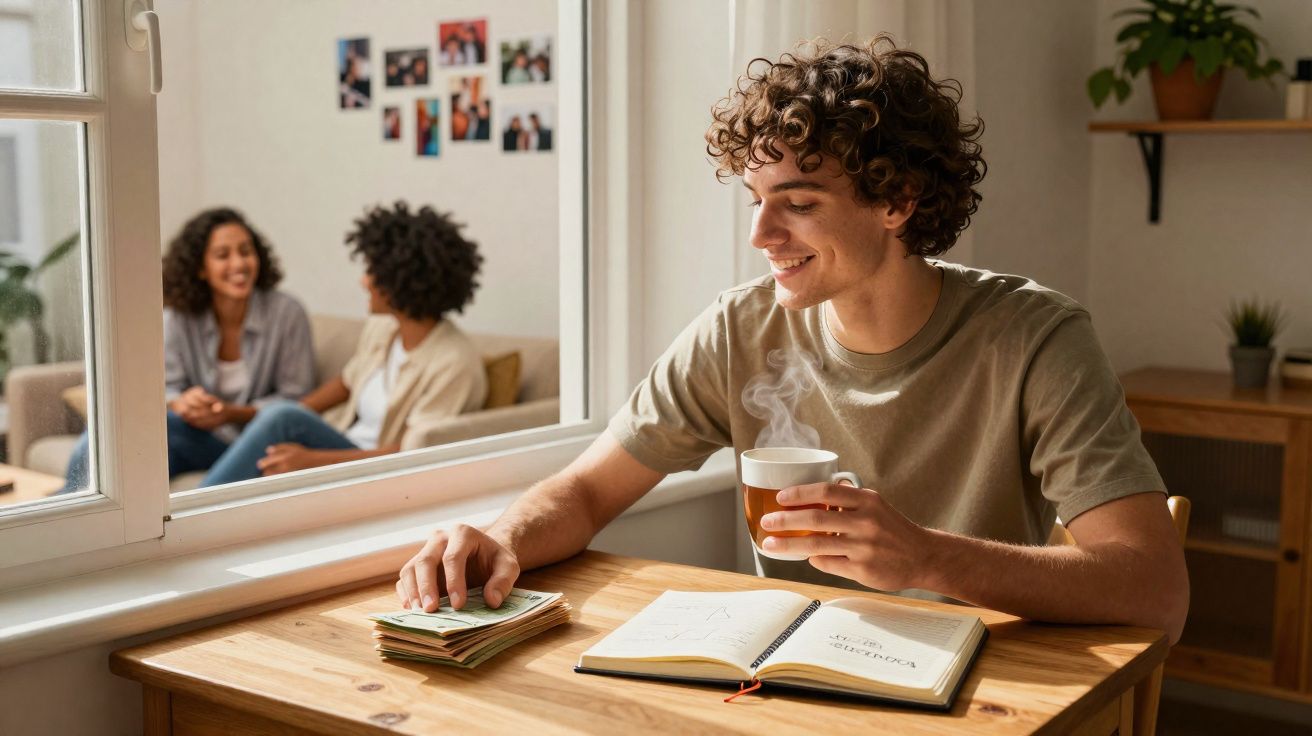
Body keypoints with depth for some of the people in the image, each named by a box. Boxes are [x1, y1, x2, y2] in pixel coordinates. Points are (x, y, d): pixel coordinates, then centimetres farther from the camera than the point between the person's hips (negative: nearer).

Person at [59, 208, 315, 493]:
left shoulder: (287, 313, -5)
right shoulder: (177, 317, 3)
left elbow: (294, 399, -3)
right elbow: (165, 388, 3)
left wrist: (232, 413, -18)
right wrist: (181, 403, -22)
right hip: (195, 433, 3)